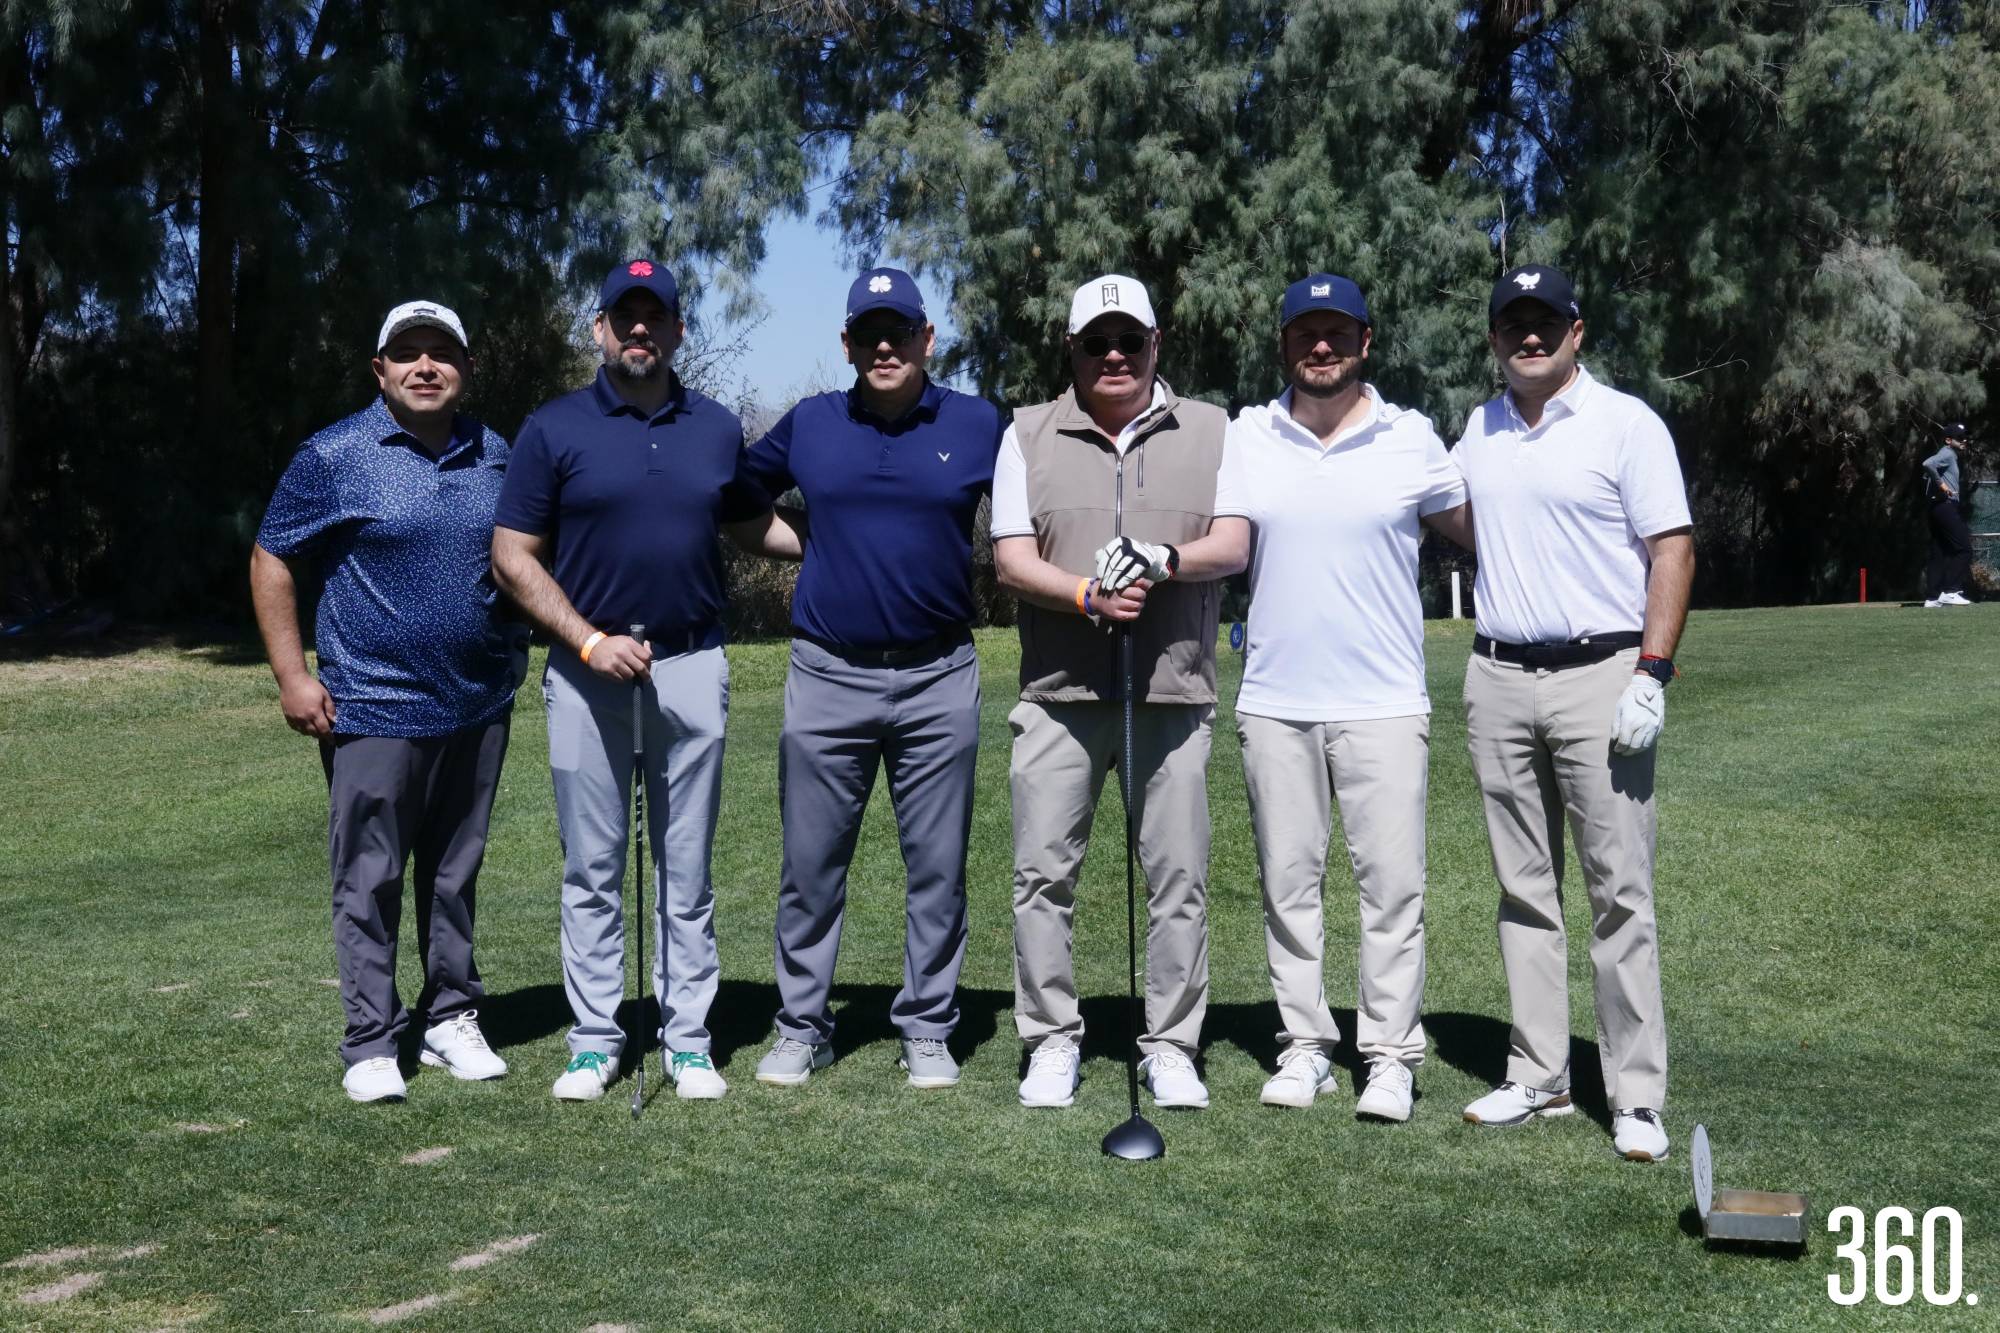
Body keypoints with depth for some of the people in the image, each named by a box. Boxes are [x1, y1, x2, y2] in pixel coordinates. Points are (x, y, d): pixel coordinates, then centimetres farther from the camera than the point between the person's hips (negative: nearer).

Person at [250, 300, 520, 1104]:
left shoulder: (494, 457, 7)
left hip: (479, 706, 4)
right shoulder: (333, 457, -6)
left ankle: (451, 1019, 24)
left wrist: (517, 646, 12)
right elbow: (271, 561, -2)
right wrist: (292, 676, -8)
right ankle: (371, 1043, 11)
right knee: (369, 883, 2)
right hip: (374, 707, -4)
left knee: (455, 875, 13)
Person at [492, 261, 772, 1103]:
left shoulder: (717, 428, 8)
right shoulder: (555, 428, 1)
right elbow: (513, 558, -1)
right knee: (591, 869, 6)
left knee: (686, 869, 6)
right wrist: (592, 643, -10)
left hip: (692, 666, 2)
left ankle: (688, 1040, 15)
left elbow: (753, 526, 18)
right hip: (585, 671, -1)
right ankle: (594, 1040, 16)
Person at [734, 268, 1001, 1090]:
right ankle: (801, 1027, 18)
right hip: (827, 675, 1)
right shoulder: (809, 424, 6)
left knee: (937, 868, 5)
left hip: (937, 677, 0)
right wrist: (808, 547, 9)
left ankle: (927, 1029, 18)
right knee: (811, 866, 5)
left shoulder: (978, 427, 2)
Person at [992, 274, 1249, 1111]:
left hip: (1174, 691, 0)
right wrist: (1087, 596, -17)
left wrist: (1166, 559, -22)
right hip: (1059, 691, 1)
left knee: (1178, 876, 2)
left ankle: (1171, 1047, 15)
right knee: (1042, 870, 1)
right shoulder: (1028, 434, 9)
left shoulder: (1211, 430, 9)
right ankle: (1051, 1041, 14)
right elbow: (1011, 559, 1)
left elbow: (1233, 545, -2)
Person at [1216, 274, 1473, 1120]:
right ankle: (1304, 1047, 18)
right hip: (1274, 701, 2)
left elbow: (1476, 533, 12)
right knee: (1288, 881, 7)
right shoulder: (1247, 435, 7)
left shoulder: (1411, 438, 3)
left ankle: (1390, 1056, 9)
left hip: (1383, 701, -2)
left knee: (1391, 882, -2)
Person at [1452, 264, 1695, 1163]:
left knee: (1620, 892, -4)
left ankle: (1637, 1097, 3)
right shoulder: (1478, 430, 13)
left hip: (1599, 677, -5)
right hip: (1496, 681, 5)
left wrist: (1653, 676, -15)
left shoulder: (1626, 422, -2)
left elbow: (1672, 550, -7)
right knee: (1524, 889, 9)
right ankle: (1537, 1078, 18)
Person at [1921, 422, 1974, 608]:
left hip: (1938, 508, 10)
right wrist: (1941, 483, -19)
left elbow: (1928, 474, 25)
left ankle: (1932, 597, 8)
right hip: (1946, 507, -10)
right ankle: (1950, 591, -13)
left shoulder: (1949, 455, 23)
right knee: (1963, 548, -10)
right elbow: (1928, 464, -26)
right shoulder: (1947, 453, -8)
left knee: (1939, 553, 9)